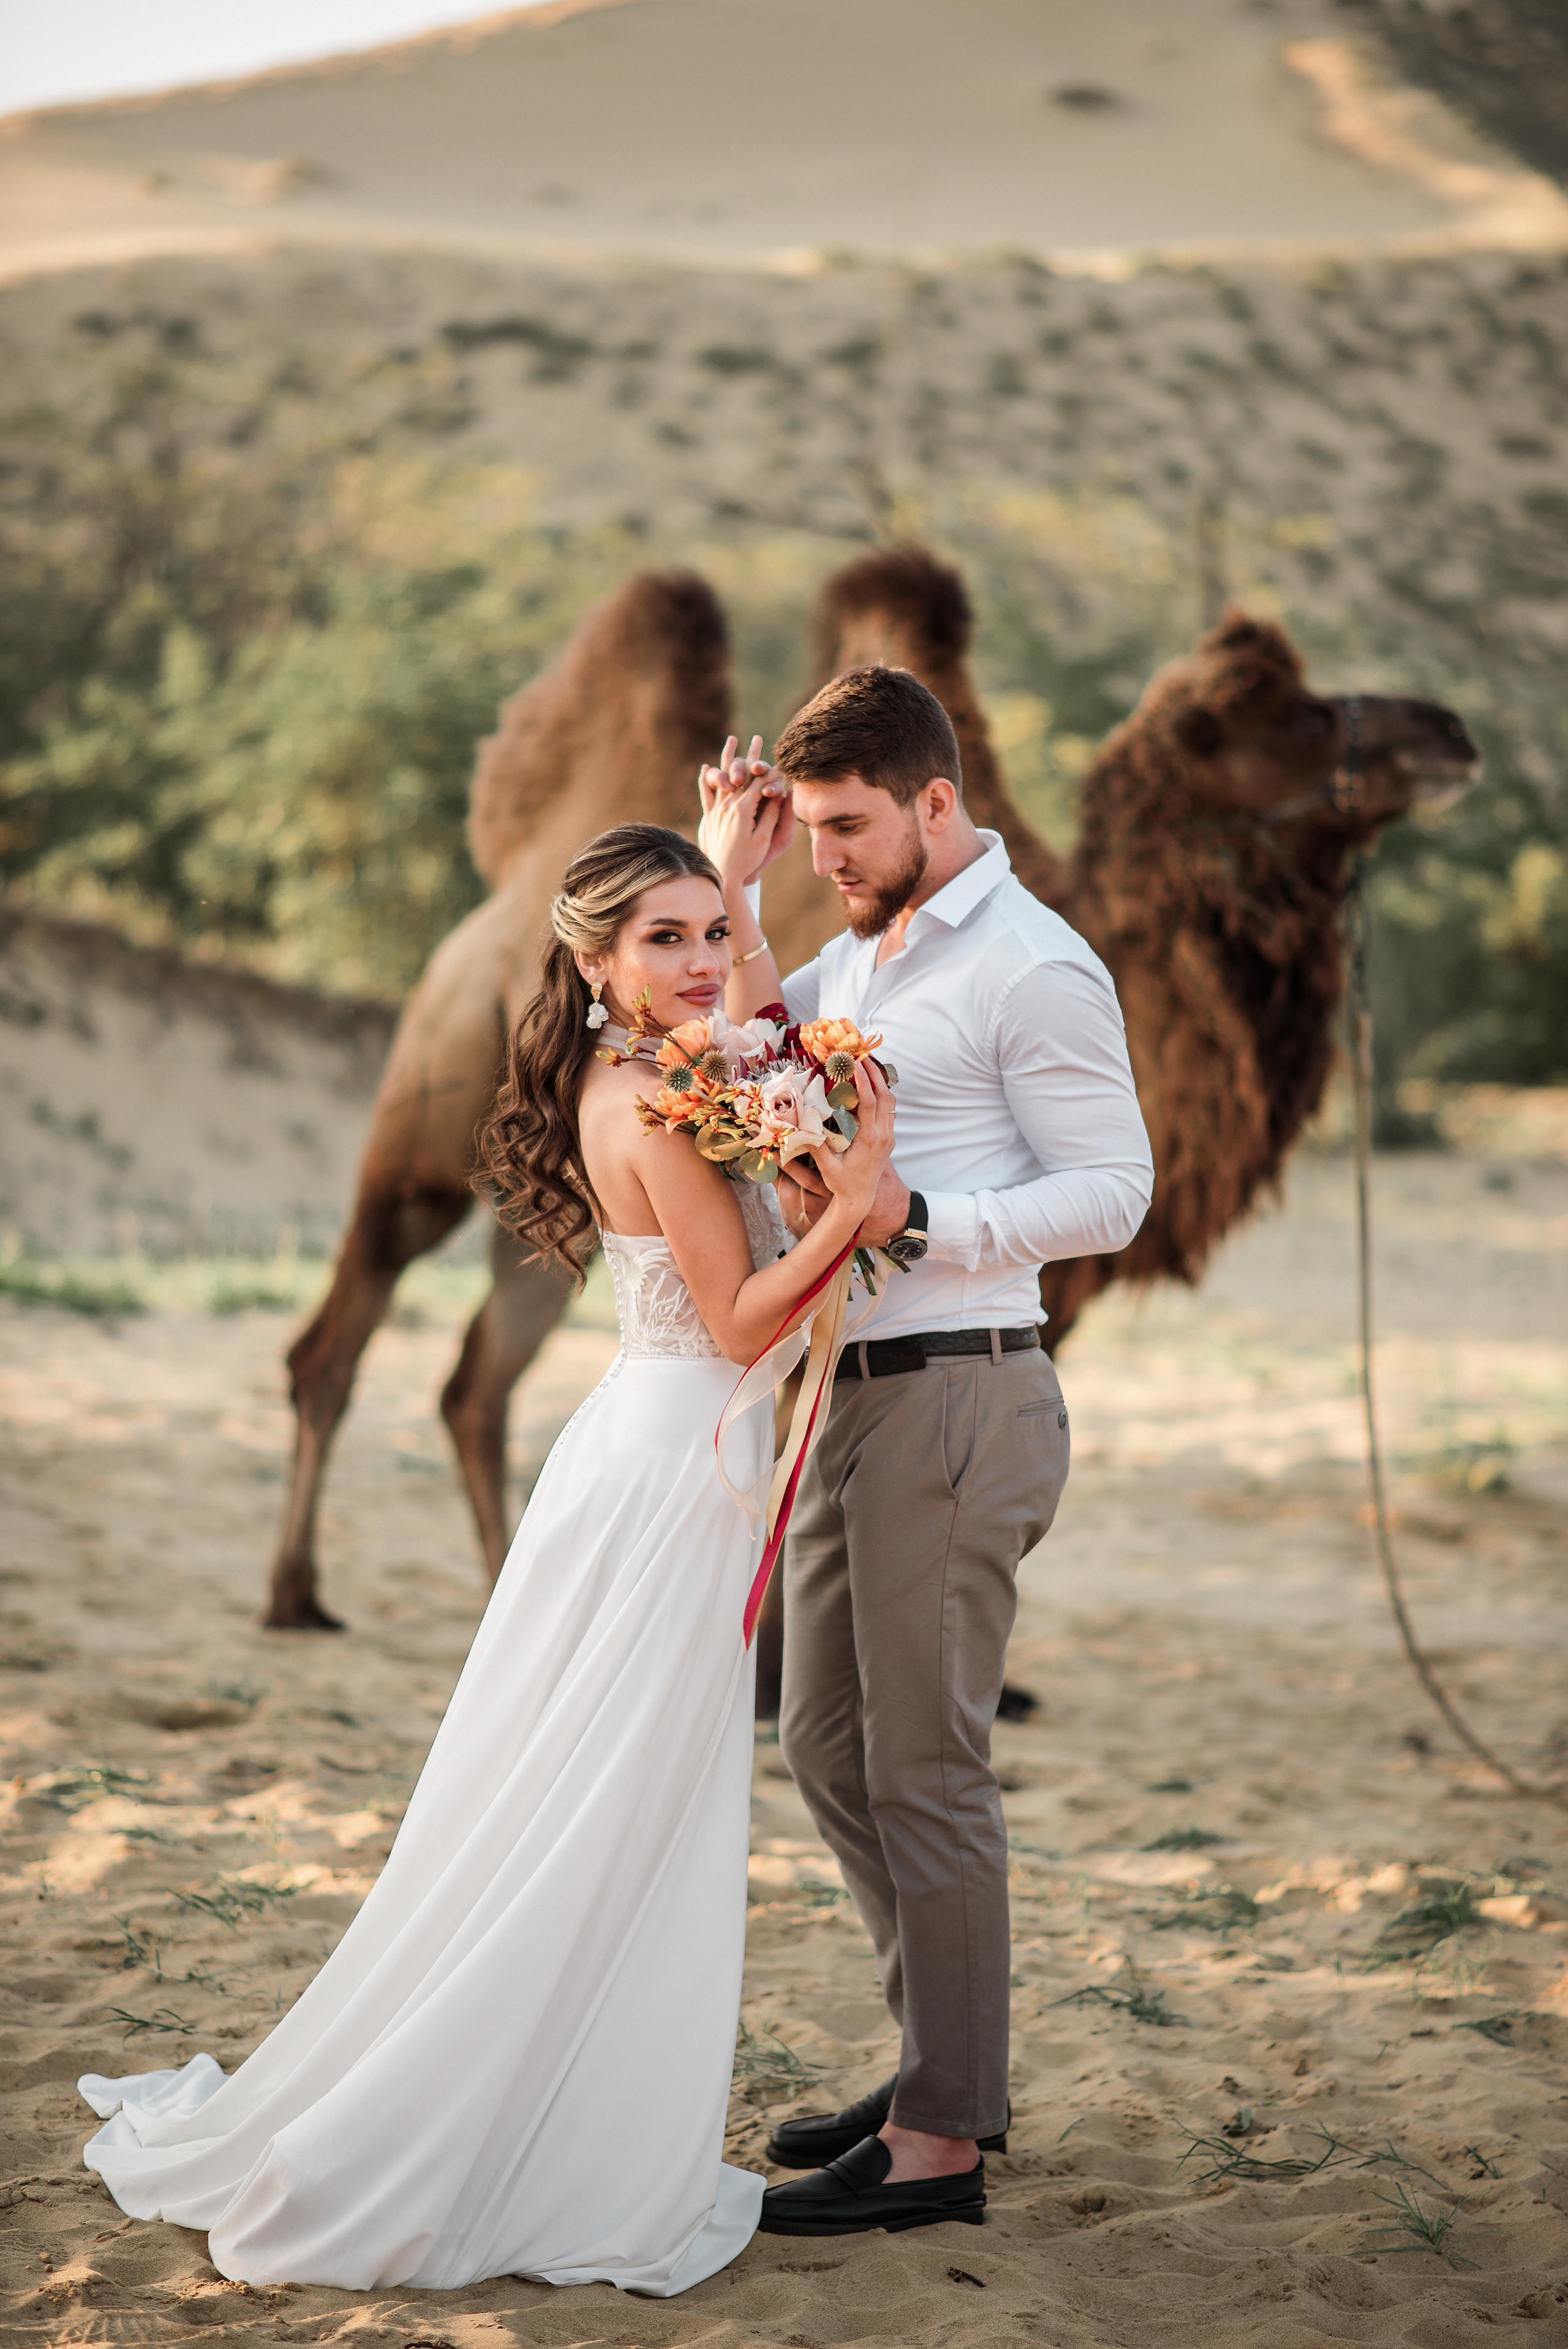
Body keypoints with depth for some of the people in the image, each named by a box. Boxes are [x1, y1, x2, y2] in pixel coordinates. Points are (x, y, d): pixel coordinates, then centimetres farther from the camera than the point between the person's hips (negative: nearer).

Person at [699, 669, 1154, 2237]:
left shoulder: (1036, 969, -11)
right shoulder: (858, 953, 15)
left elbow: (1112, 1191, -14)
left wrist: (917, 1220, -24)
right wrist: (730, 883, 11)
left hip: (960, 1398, -9)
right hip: (851, 1392, 9)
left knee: (925, 1769, -4)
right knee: (830, 1751, 15)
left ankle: (940, 2142, 5)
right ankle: (949, 2061, 28)